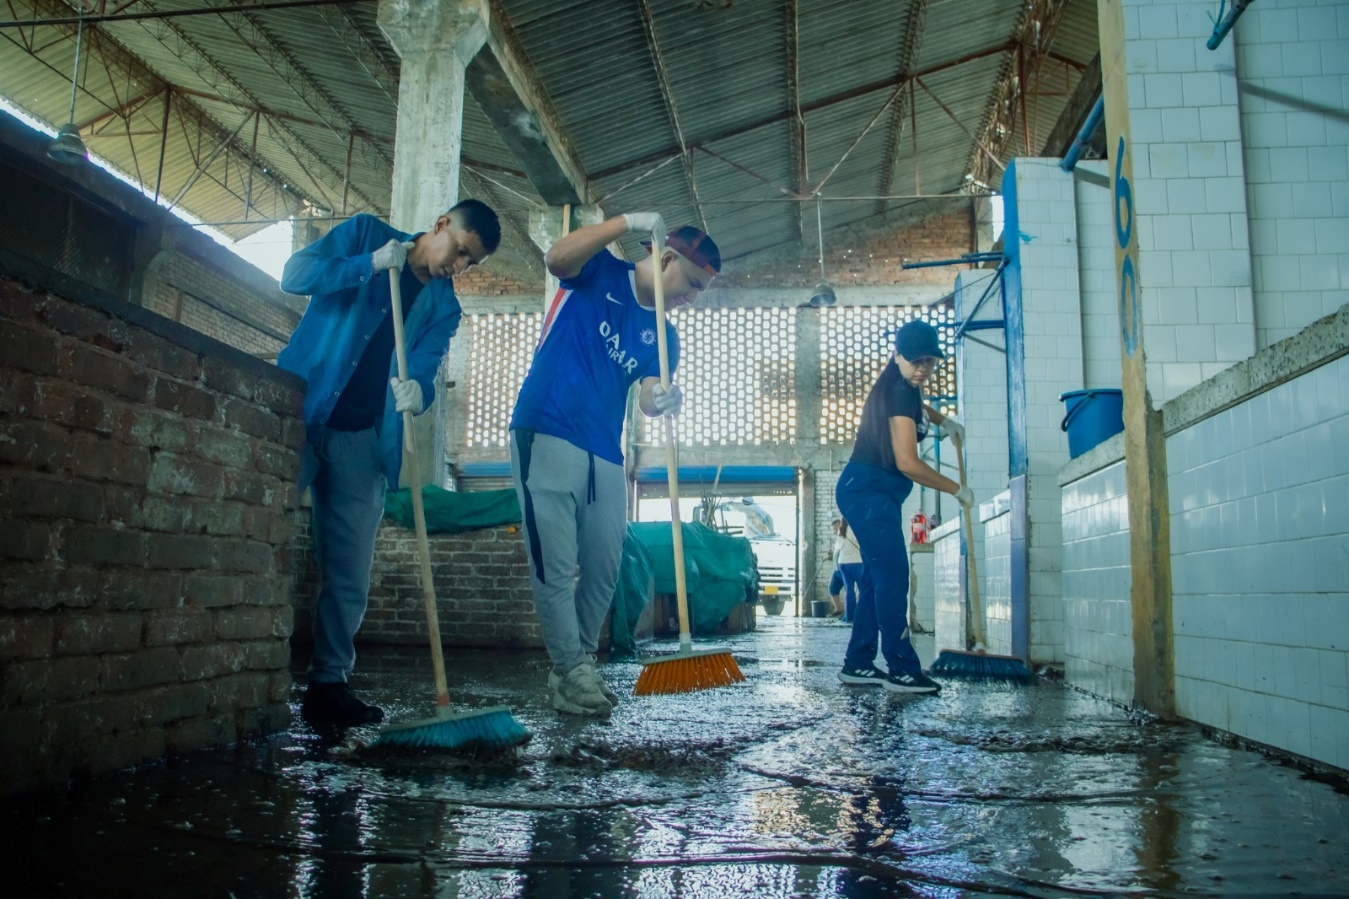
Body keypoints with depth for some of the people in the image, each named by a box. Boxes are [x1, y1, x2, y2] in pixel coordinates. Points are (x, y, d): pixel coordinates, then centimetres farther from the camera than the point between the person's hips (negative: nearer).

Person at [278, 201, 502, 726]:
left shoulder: (444, 308, 11)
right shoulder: (366, 234, 5)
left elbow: (422, 370, -4)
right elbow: (295, 274, -5)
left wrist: (417, 391, -27)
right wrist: (370, 263, -16)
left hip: (361, 440, 3)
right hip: (297, 412, -3)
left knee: (350, 573, 2)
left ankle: (329, 683, 11)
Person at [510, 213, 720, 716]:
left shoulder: (662, 335, 14)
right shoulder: (599, 272, 3)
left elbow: (648, 400, 2)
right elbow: (557, 258, -19)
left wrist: (664, 402, -22)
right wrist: (628, 222, -24)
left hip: (605, 457, 6)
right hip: (546, 438, -6)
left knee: (603, 570, 9)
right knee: (555, 567, -7)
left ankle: (575, 668, 23)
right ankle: (573, 674, 1)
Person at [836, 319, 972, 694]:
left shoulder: (902, 386, 11)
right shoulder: (899, 392, -19)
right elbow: (908, 463, -24)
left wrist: (944, 420, 25)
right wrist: (957, 489, -13)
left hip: (871, 493, 10)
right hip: (868, 492, -10)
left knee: (877, 577, 10)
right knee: (893, 577, -12)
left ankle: (858, 664, 14)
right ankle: (902, 669, -9)